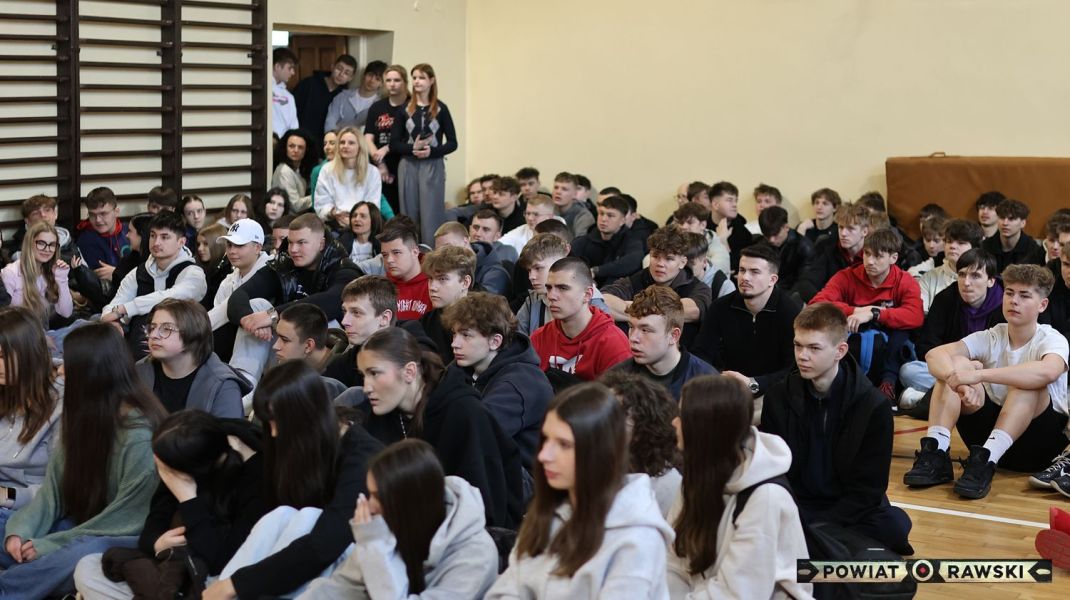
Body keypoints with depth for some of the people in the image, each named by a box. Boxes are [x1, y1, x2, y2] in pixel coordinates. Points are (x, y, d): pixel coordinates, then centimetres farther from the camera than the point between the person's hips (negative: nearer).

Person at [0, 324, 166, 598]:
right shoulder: (80, 416, 3)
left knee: (81, 555, -37)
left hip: (130, 539, -8)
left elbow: (126, 518, -19)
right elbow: (54, 486, 3)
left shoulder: (141, 436, -22)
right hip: (83, 527, 8)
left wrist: (49, 545, -17)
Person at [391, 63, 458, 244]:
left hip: (433, 166, -2)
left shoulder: (440, 109, 3)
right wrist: (413, 149, -13)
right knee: (409, 215, 2)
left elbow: (452, 143, 2)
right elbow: (394, 144, 5)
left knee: (431, 214, -4)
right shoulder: (405, 109, 7)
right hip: (408, 166, 2)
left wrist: (431, 151, -14)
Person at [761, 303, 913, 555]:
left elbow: (867, 490, -10)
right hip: (796, 508, 2)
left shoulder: (873, 406, -10)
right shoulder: (778, 398, -2)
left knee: (894, 527, -34)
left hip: (853, 512, -2)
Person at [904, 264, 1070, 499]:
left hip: (1037, 442, -4)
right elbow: (934, 354, -14)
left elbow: (1047, 372, -36)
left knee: (1028, 381, -31)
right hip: (990, 430, 4)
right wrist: (960, 380, -37)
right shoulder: (991, 338, 2)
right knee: (956, 364, -15)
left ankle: (986, 460, -41)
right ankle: (935, 452, -30)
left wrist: (978, 375, -43)